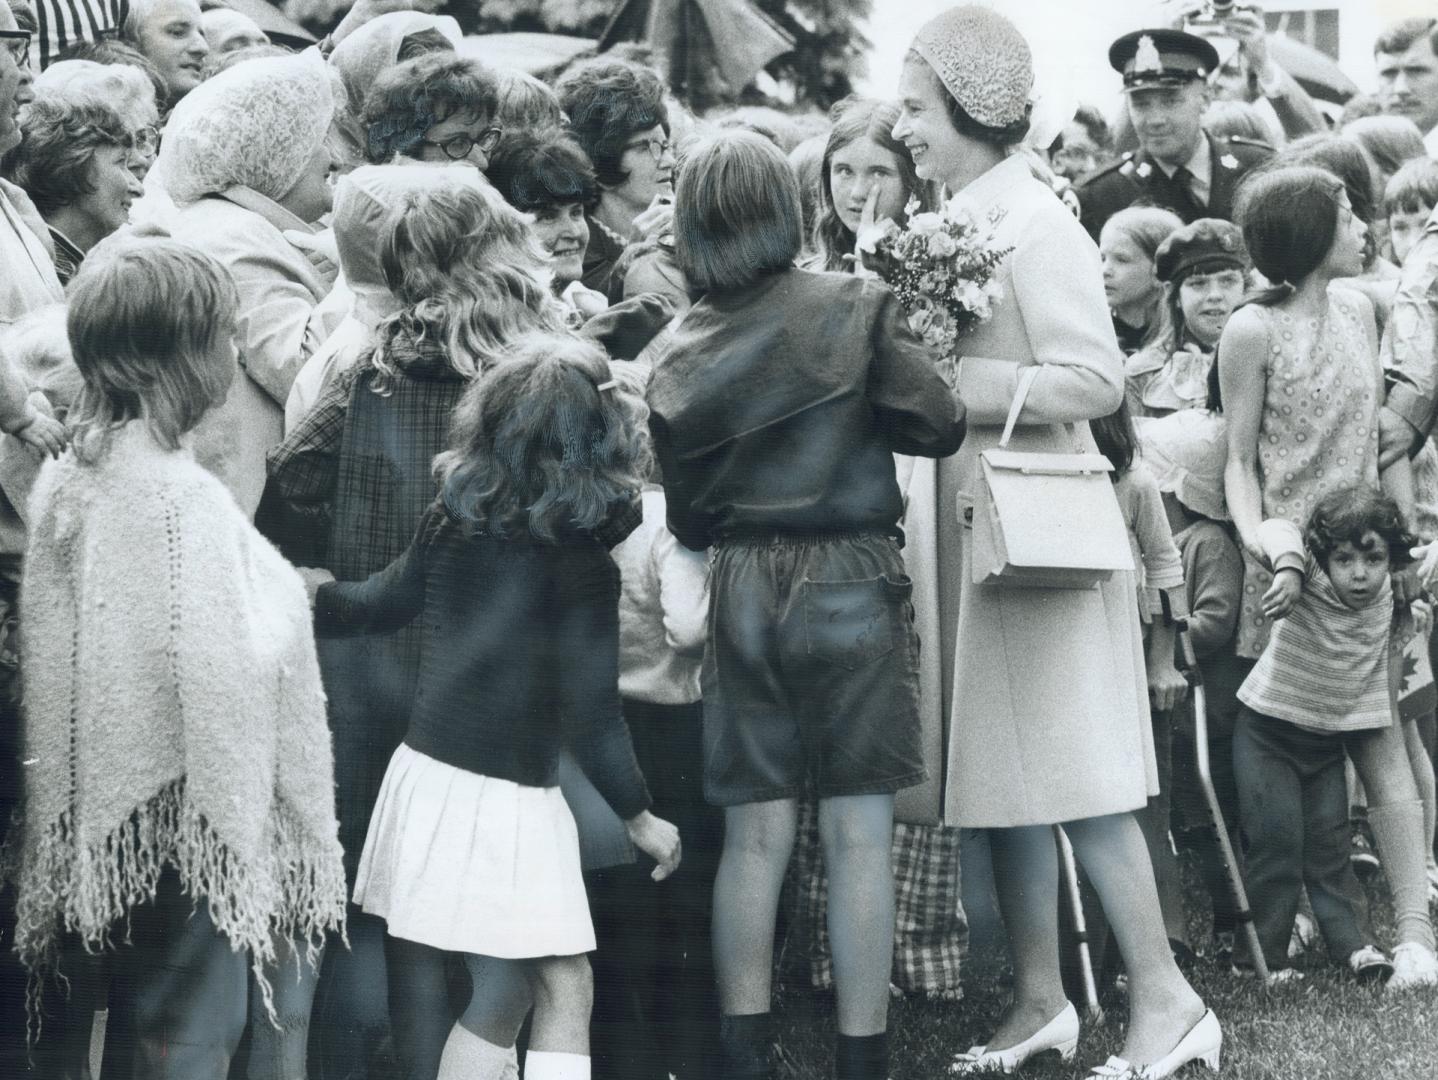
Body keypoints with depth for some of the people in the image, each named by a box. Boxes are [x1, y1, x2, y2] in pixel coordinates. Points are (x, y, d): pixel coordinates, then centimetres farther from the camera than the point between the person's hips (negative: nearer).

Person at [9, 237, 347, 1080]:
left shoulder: (71, 475, 5)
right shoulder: (183, 496, -20)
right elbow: (222, 666, -25)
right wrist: (284, 595, -10)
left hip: (110, 798, 8)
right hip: (183, 800, -8)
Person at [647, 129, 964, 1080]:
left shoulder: (684, 359, 5)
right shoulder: (857, 310, -5)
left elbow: (686, 513, 9)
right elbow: (939, 425, -5)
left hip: (739, 595, 3)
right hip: (852, 580, -3)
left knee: (756, 833, 7)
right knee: (860, 834, -1)